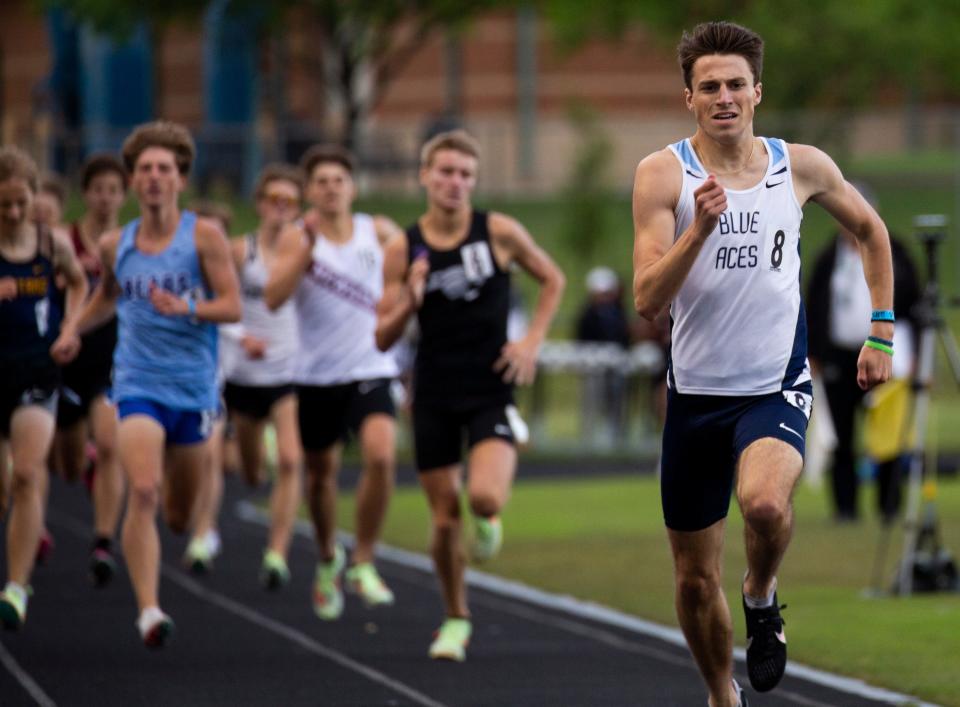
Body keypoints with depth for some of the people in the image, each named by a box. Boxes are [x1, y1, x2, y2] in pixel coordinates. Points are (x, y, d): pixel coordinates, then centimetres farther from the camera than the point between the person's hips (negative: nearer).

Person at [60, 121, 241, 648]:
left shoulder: (203, 236, -2)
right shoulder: (114, 245, 6)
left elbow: (233, 306, -6)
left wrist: (186, 309, -23)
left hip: (193, 386, 0)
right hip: (137, 383, 0)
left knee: (180, 515, 12)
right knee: (143, 492, -23)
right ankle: (148, 610, -25)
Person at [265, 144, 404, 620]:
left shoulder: (379, 232, 2)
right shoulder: (297, 239, -4)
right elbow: (273, 299, -18)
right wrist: (307, 246, -23)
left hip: (370, 371, 0)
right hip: (317, 375, 0)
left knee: (381, 455, -23)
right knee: (321, 472, 13)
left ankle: (363, 563, -9)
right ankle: (328, 559, 39)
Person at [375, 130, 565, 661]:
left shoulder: (499, 232, -5)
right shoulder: (403, 250, -2)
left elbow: (552, 279, 12)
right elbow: (382, 339, 1)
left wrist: (532, 340, -1)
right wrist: (409, 302, -18)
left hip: (492, 388, -2)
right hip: (434, 392, 2)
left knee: (485, 497, -23)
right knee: (445, 519, 4)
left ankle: (487, 518, 16)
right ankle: (456, 620, 27)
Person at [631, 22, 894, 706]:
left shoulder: (802, 167, -1)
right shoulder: (664, 174, -7)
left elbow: (870, 229, 18)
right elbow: (647, 299, -15)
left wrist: (881, 332, 14)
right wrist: (701, 227, -28)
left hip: (777, 387, -1)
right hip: (696, 393, 1)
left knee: (765, 502, -33)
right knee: (695, 580, 8)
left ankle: (763, 597, 1)